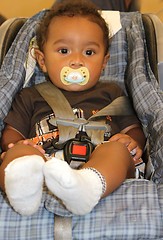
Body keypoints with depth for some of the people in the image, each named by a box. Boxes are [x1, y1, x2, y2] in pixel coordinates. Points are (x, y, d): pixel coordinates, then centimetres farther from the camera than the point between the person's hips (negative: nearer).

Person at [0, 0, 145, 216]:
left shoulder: (110, 93, 30)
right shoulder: (30, 97, 29)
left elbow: (134, 129, 26)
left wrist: (133, 141, 0)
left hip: (99, 169, 1)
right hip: (44, 164, 0)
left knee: (117, 149, -30)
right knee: (18, 153, -28)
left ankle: (85, 188, -61)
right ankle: (25, 184, -62)